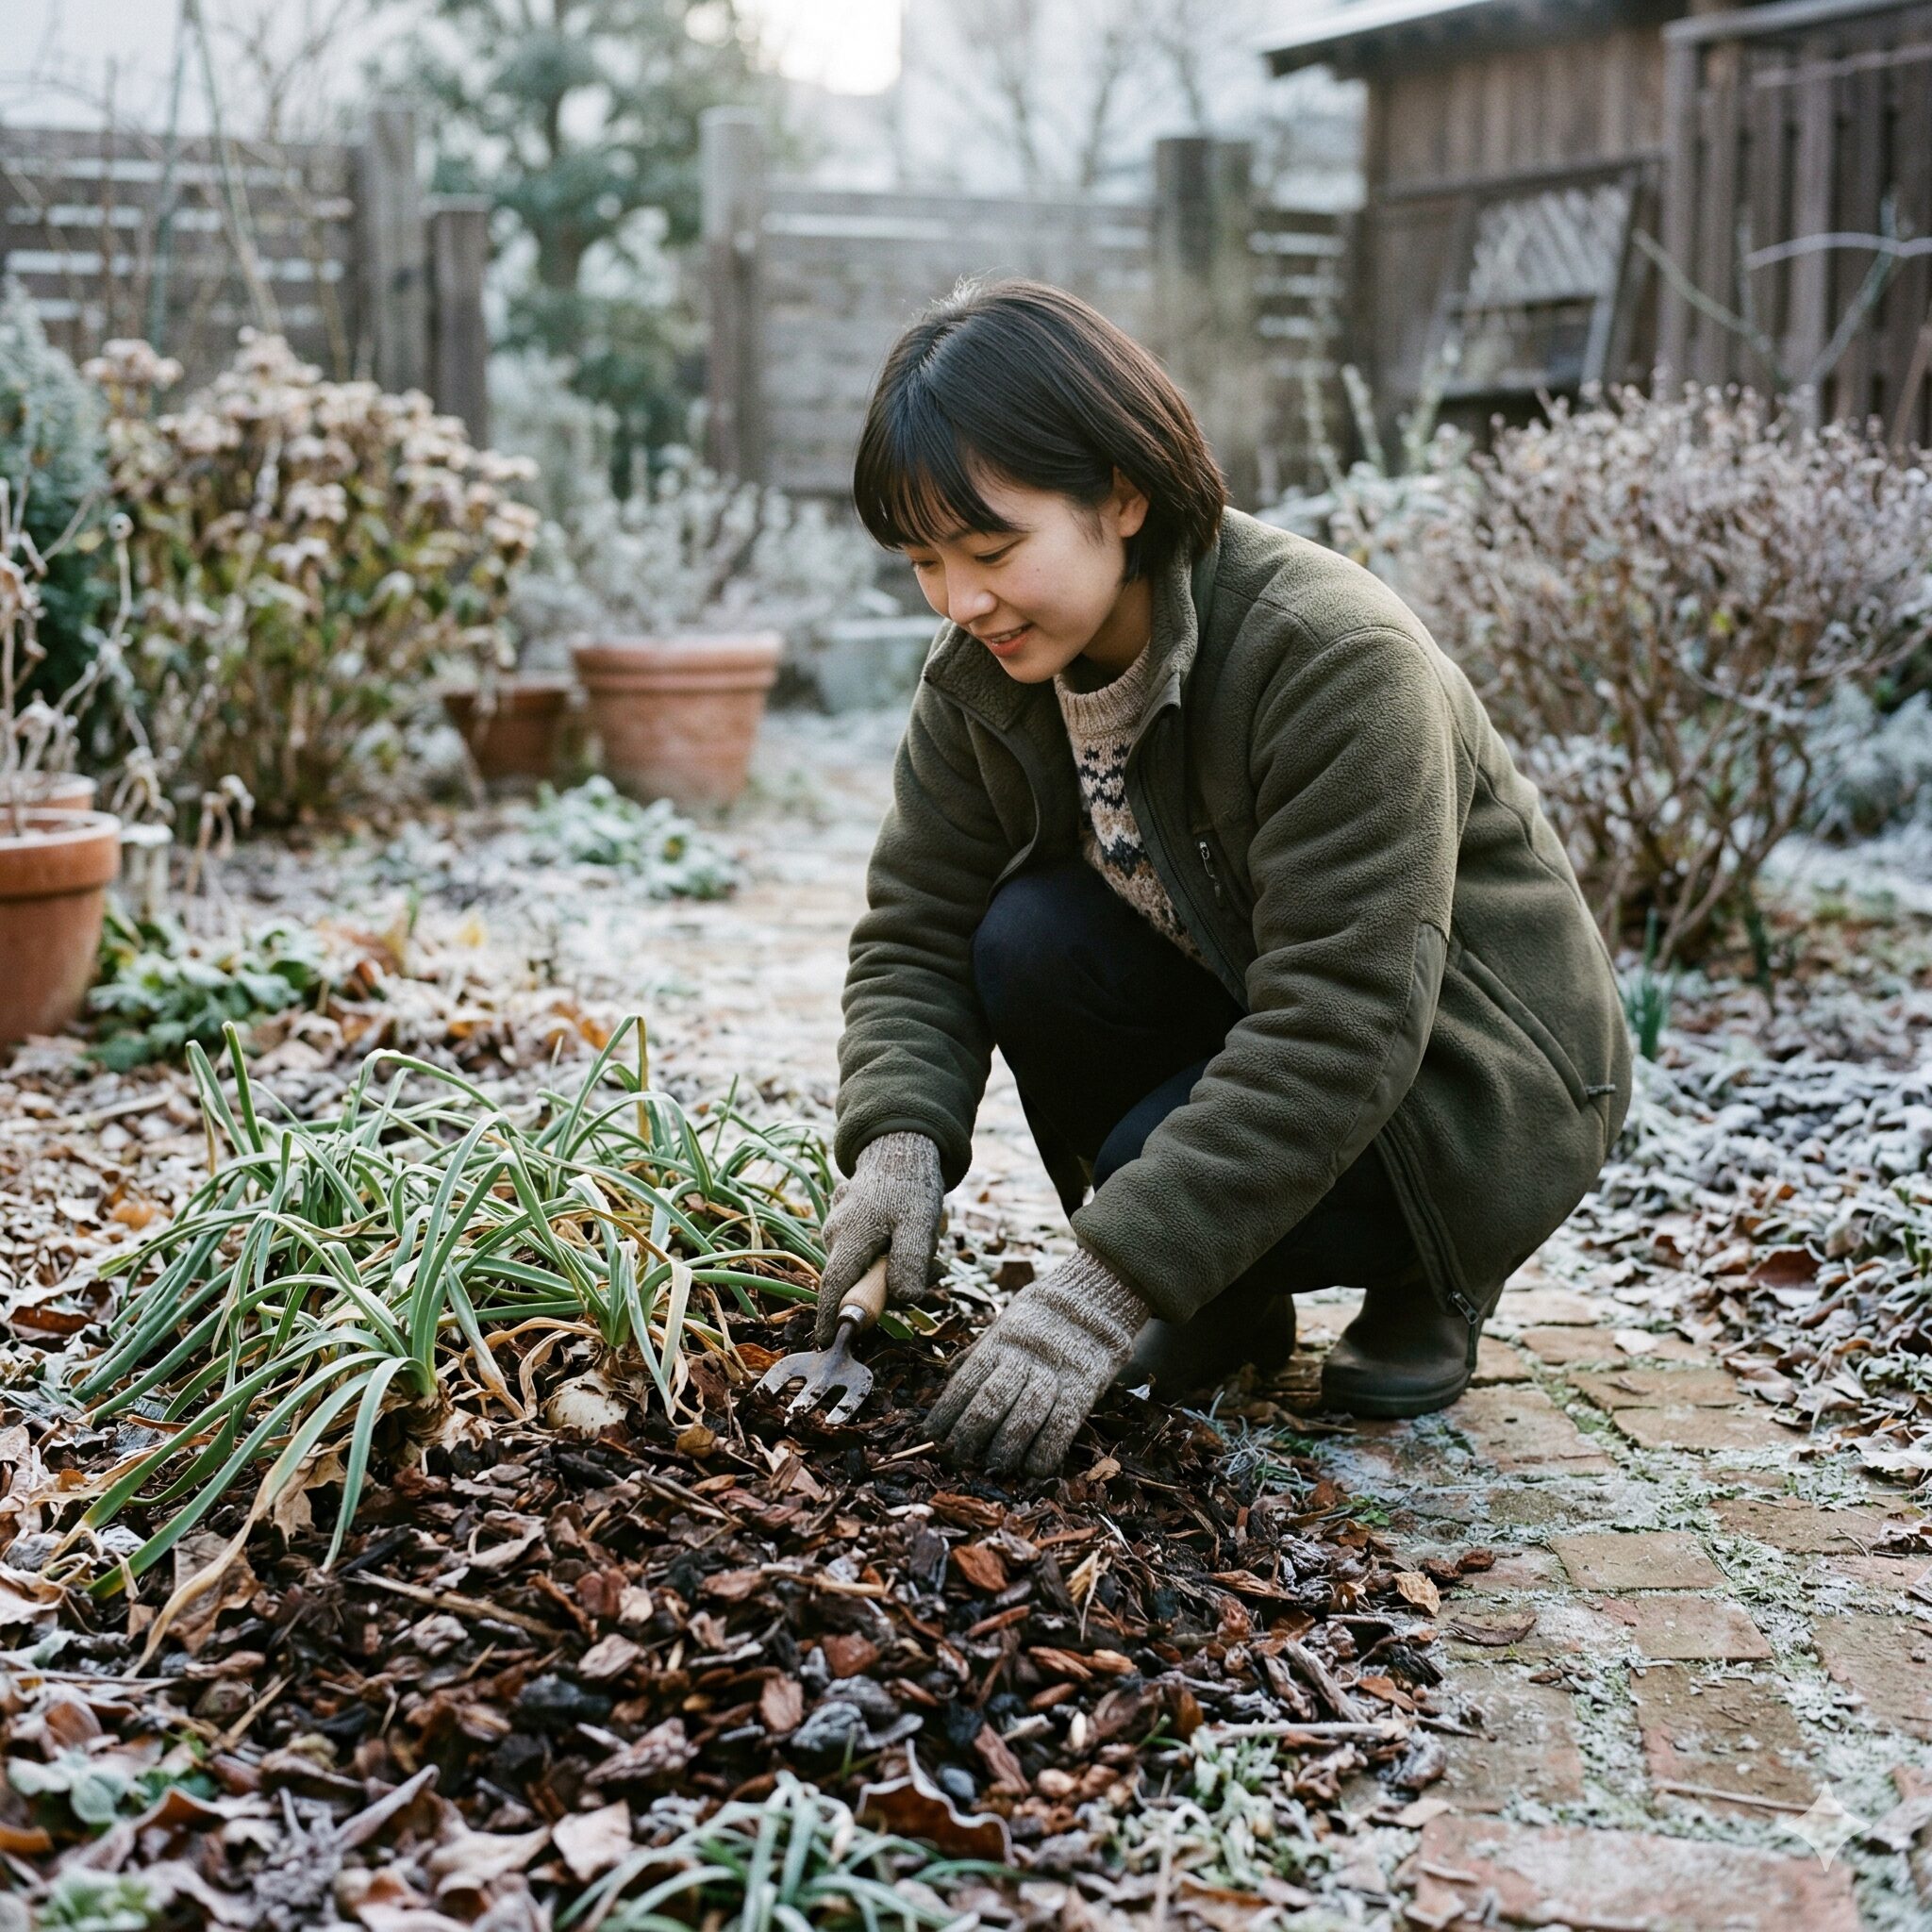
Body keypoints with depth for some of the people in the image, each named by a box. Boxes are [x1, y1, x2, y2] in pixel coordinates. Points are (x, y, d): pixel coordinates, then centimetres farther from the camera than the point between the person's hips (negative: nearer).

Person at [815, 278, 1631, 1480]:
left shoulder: (1337, 659, -32)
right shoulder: (986, 672, -10)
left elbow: (1343, 1031, -37)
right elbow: (918, 929, -5)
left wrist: (1105, 1289, -41)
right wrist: (899, 1139, -26)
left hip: (1473, 1071, -6)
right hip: (1233, 1005, 6)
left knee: (1178, 1161, -32)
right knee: (1028, 942, -23)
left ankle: (1431, 1279, 3)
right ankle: (1232, 1302, 0)